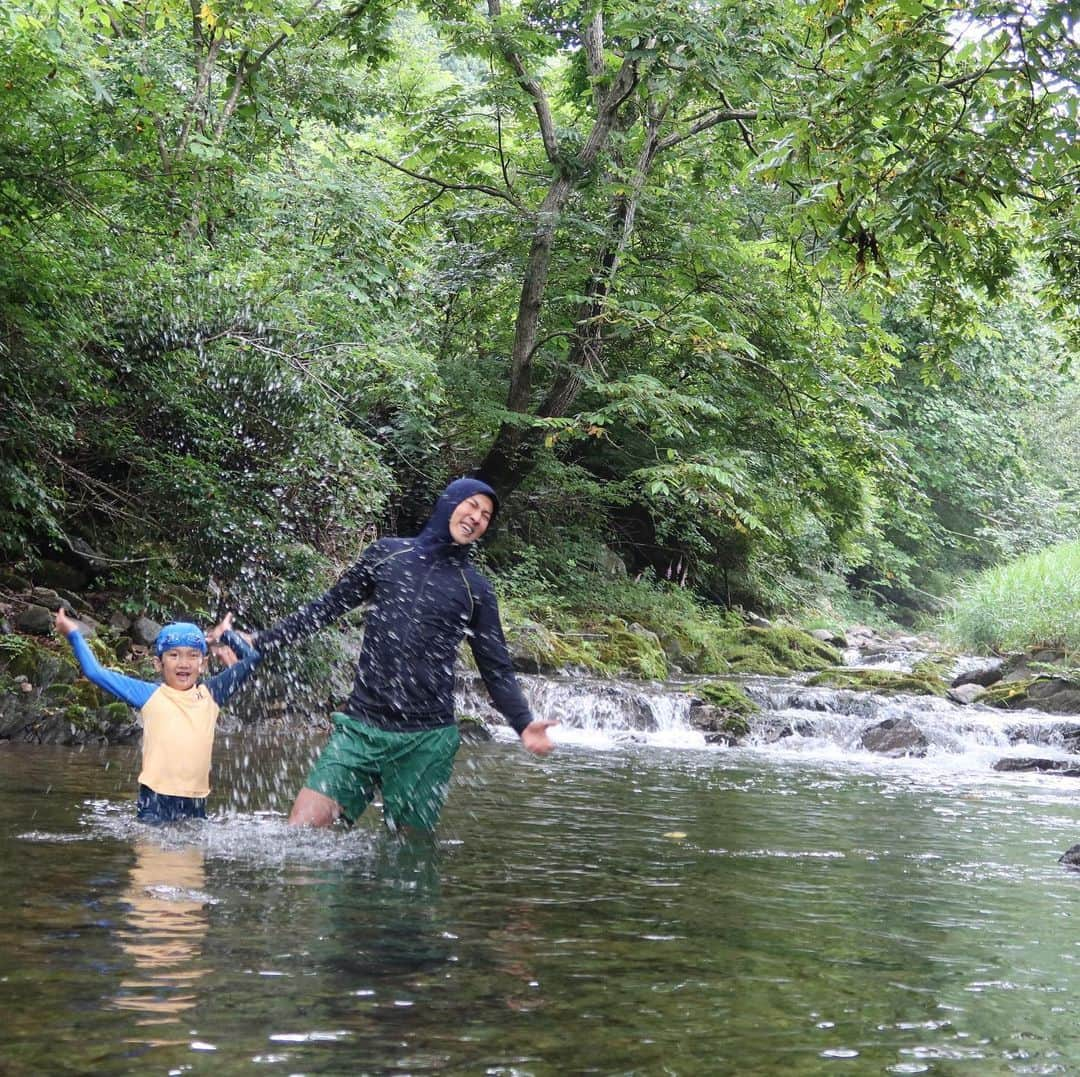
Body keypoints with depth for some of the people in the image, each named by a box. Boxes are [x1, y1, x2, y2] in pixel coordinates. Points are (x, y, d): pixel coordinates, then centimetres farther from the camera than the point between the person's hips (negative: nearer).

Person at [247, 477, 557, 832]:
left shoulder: (476, 590, 7)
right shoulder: (387, 554, 9)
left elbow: (496, 669, 6)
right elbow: (327, 608, 16)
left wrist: (523, 723, -11)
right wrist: (260, 643, 10)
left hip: (427, 740, 0)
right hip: (360, 727, 1)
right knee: (302, 826, -11)